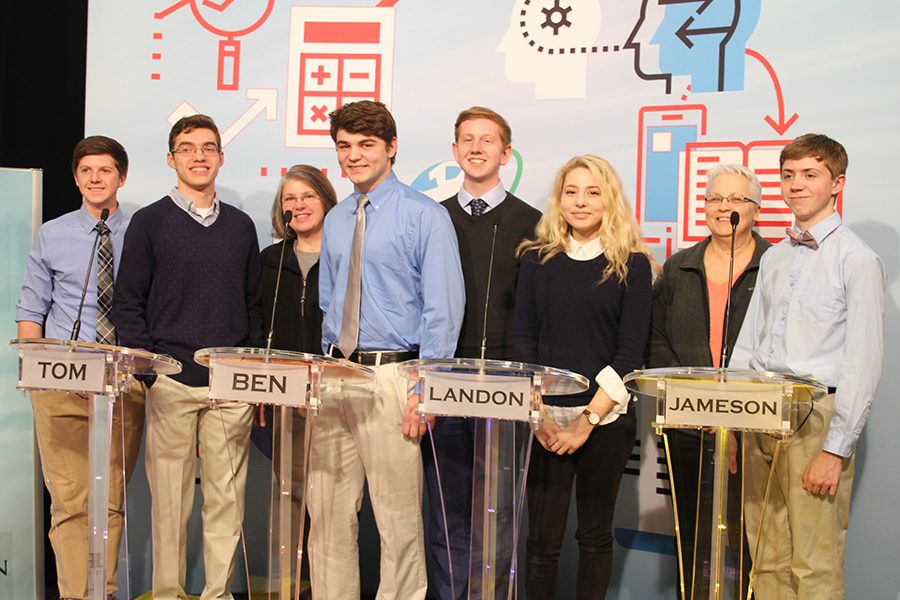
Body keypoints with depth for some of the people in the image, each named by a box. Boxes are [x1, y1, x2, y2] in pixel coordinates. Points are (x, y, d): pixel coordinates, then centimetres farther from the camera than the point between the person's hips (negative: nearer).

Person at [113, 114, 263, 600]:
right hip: (171, 385, -2)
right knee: (169, 499, 2)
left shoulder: (241, 226, 13)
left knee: (226, 497, 3)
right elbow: (128, 305, 3)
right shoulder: (149, 223, 4)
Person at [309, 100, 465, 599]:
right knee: (327, 512, 10)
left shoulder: (426, 216, -5)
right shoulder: (335, 220, 15)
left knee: (397, 517, 1)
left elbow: (443, 310, -9)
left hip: (392, 375, -6)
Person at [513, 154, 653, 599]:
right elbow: (523, 340, 5)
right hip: (544, 416, 1)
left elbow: (630, 350, -3)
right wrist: (536, 411, -7)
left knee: (595, 533, 9)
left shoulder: (632, 263, 2)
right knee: (542, 537, 2)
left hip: (605, 417, -1)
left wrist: (589, 418, -9)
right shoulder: (536, 259, 8)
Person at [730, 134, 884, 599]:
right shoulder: (774, 257, 15)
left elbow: (862, 363, -11)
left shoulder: (857, 260, -6)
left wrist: (836, 449, -15)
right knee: (767, 560, 10)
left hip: (815, 418, -6)